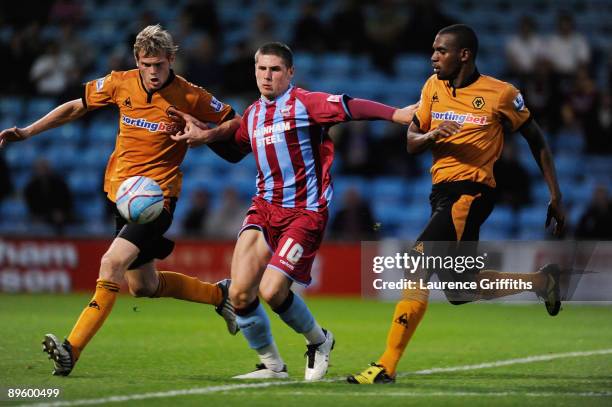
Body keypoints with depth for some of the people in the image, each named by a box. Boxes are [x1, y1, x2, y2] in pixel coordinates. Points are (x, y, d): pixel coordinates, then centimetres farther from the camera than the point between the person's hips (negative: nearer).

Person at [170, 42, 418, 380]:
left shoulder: (304, 103, -6)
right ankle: (272, 366, 11)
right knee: (240, 293, -8)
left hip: (305, 212, -6)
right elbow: (234, 149, 33)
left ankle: (318, 341, 13)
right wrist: (204, 136, 16)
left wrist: (396, 114, -33)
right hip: (264, 208, 6)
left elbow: (350, 108, -20)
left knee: (271, 290, -17)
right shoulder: (252, 115, 15)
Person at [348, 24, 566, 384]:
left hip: (471, 192, -8)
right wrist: (432, 135, -12)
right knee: (460, 292, 12)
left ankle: (387, 366, -21)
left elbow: (537, 141, 4)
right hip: (442, 192, 8)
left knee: (417, 265, -21)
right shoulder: (434, 87, 9)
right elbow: (411, 143, 12)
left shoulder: (500, 94, -6)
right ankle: (542, 280, 32)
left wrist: (556, 197, 3)